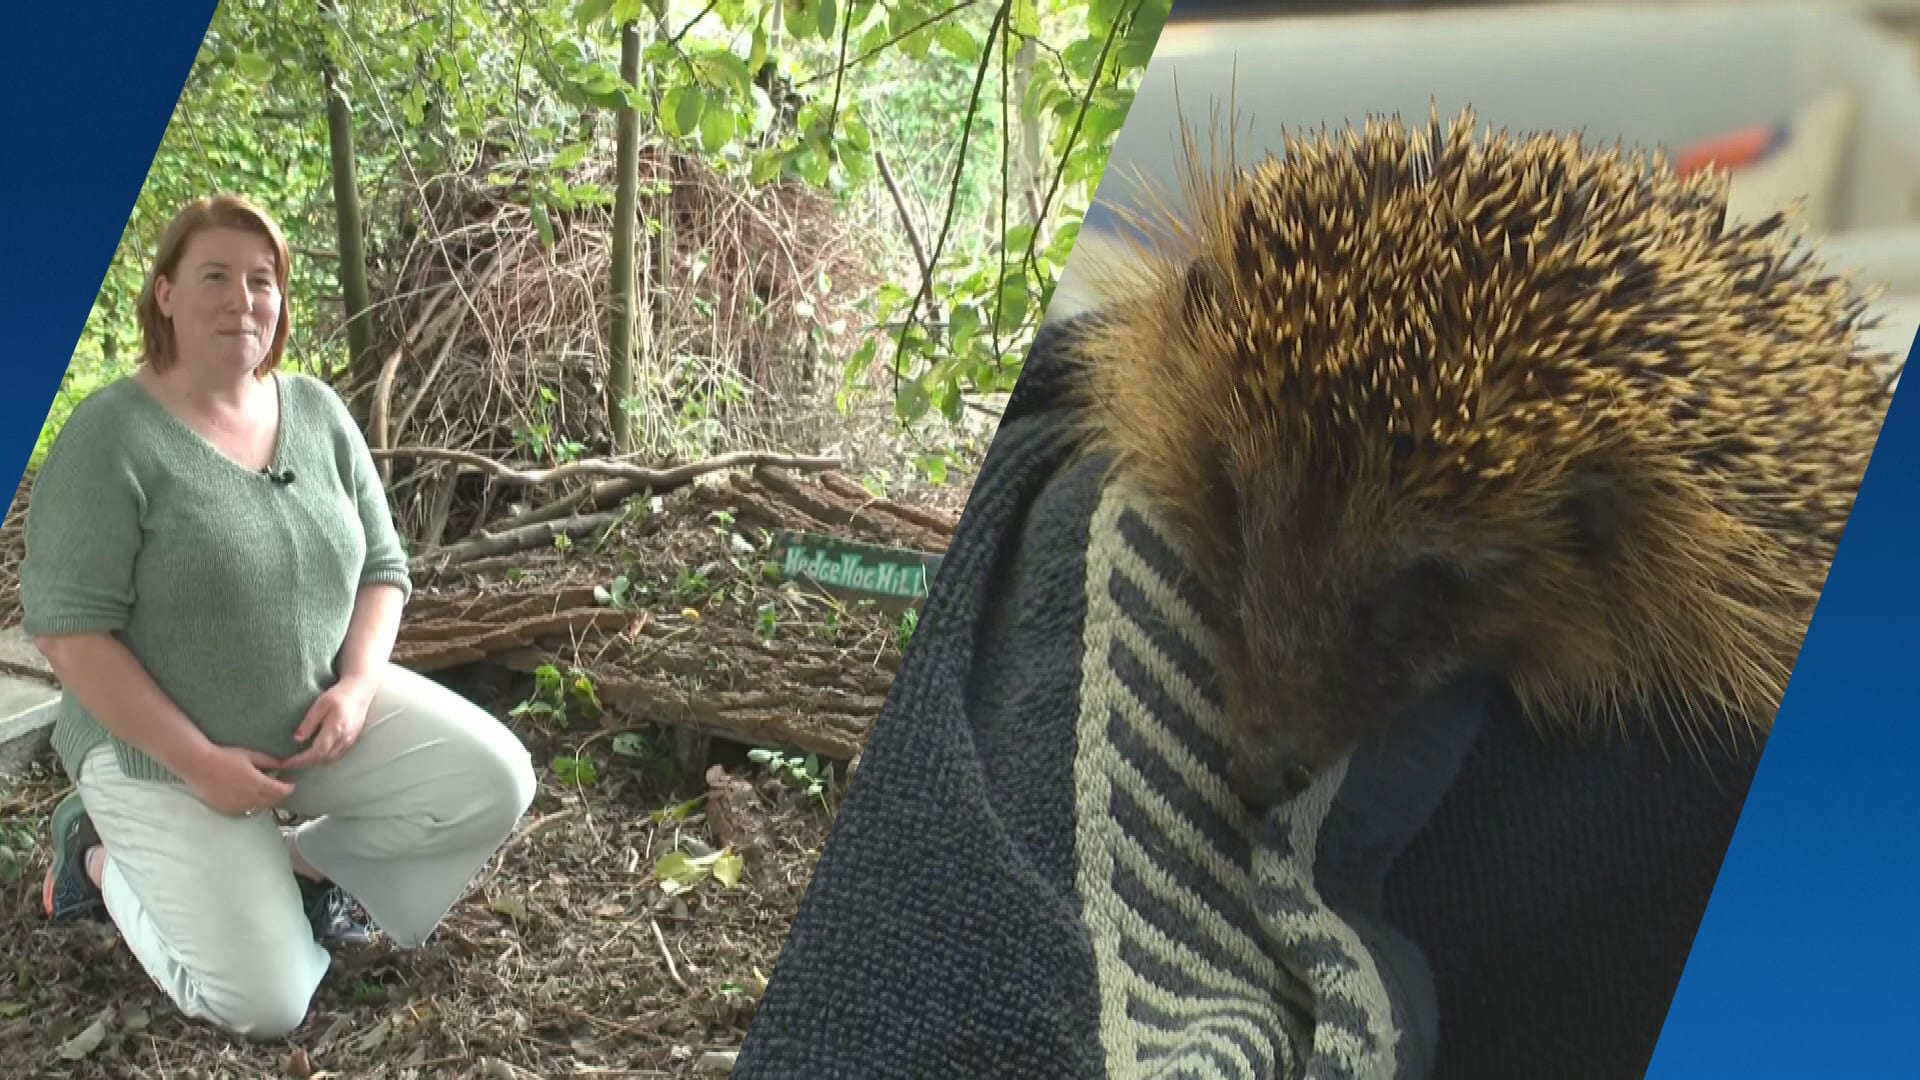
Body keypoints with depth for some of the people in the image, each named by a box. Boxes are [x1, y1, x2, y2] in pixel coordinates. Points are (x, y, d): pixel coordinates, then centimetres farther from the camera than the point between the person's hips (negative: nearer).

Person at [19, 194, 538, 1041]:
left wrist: (356, 686, -13)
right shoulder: (113, 436, -18)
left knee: (496, 783, -14)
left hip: (317, 713, 5)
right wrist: (197, 762, -21)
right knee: (265, 1004, -9)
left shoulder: (317, 412, -1)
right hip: (160, 749, -5)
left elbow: (381, 565, 5)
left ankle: (302, 859, 9)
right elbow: (67, 629, -19)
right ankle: (105, 856, 16)